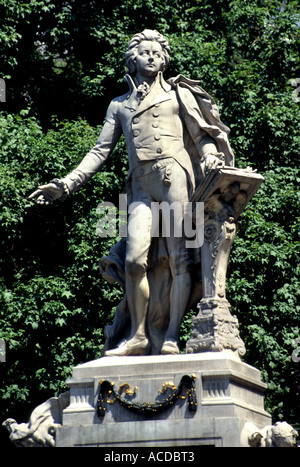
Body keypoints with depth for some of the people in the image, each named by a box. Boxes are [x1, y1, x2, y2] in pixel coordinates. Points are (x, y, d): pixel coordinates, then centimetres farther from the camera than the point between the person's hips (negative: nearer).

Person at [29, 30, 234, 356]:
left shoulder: (178, 94, 18)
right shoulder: (119, 105, 25)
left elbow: (201, 135, 11)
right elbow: (100, 151, 22)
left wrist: (210, 156, -12)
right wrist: (66, 184, 11)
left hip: (176, 176, -2)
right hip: (142, 187, 2)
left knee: (179, 257, -13)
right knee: (134, 259, -13)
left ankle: (171, 337, -14)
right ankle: (137, 337, -5)